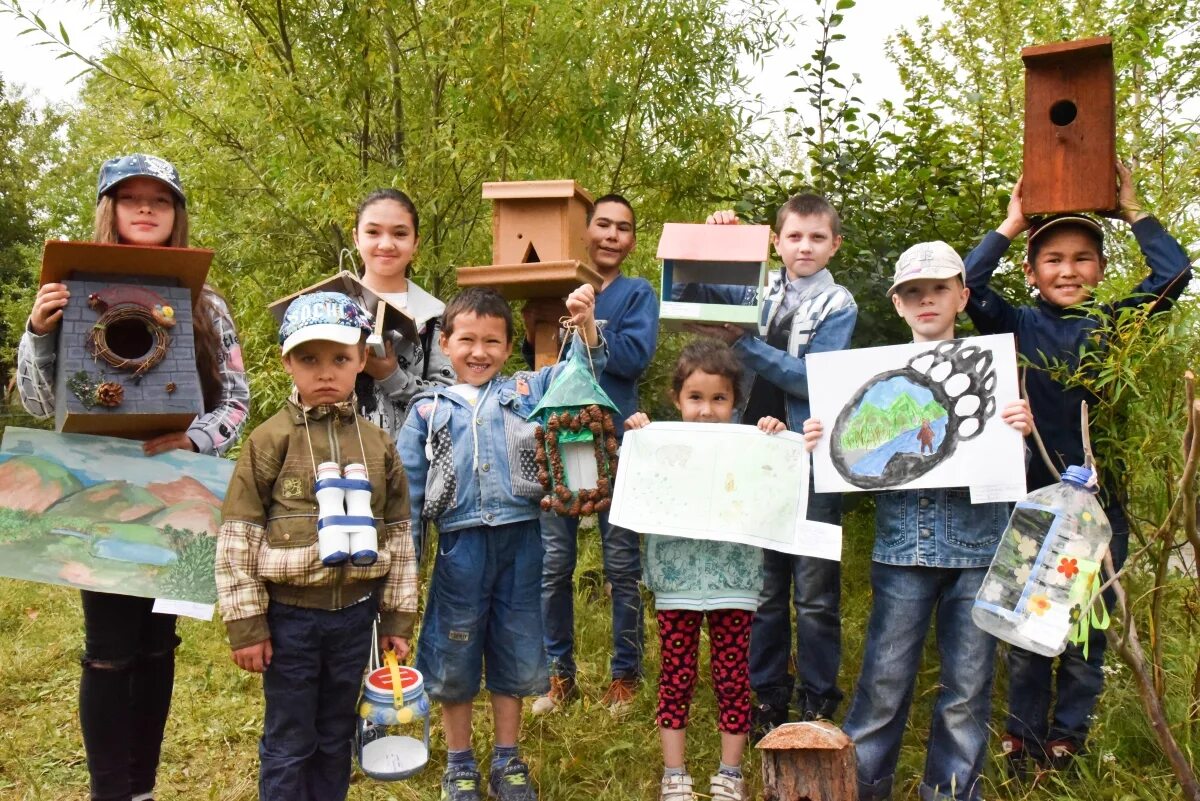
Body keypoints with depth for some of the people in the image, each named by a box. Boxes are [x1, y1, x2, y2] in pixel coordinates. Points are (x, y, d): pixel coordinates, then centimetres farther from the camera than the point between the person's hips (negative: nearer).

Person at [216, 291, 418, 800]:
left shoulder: (378, 444, 2)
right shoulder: (269, 441, -8)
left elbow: (399, 535, 6)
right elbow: (237, 538, -8)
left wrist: (399, 618, 7)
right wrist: (246, 623, -9)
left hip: (355, 614, 3)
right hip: (289, 616, -3)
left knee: (337, 738, 17)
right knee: (289, 743, 10)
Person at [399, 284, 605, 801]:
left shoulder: (527, 392, 6)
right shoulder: (428, 412, 4)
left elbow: (581, 372, 3)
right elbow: (407, 489, 5)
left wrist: (585, 324, -14)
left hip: (520, 543, 1)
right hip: (460, 547, 0)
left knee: (516, 654, 13)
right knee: (454, 659, 11)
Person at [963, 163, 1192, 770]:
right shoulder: (1019, 326, 0)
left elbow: (1174, 275, -6)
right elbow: (966, 287, -14)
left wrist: (1133, 211, -1)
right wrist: (1009, 227, -8)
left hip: (1099, 499, 1)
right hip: (1029, 497, -1)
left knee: (1088, 625, 11)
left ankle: (1069, 731, 27)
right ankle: (1023, 730, 24)